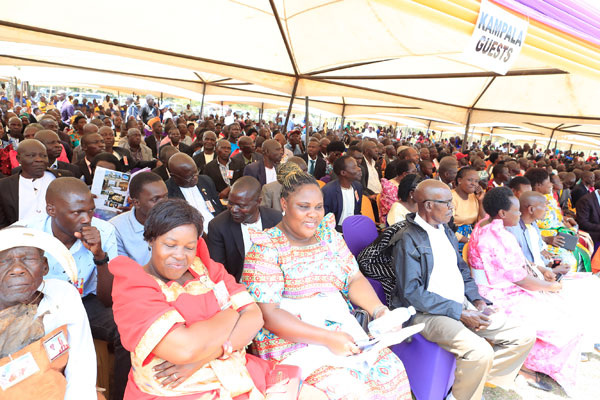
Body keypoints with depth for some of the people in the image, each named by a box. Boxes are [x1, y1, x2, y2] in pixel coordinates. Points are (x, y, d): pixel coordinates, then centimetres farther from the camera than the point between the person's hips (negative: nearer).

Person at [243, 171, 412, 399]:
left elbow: (355, 279, 9)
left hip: (342, 328, 6)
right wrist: (327, 338, -20)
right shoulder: (266, 248, -9)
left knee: (391, 368, -12)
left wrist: (380, 311, -10)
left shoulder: (328, 234, 9)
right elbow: (267, 314, -14)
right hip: (292, 341, -5)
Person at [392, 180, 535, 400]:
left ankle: (476, 378, 10)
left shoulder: (446, 231, 14)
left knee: (525, 337, 1)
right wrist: (460, 313, -18)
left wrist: (478, 301, 3)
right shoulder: (408, 239, -14)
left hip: (462, 305, 9)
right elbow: (411, 292, -19)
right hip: (428, 313, -8)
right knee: (481, 352, -29)